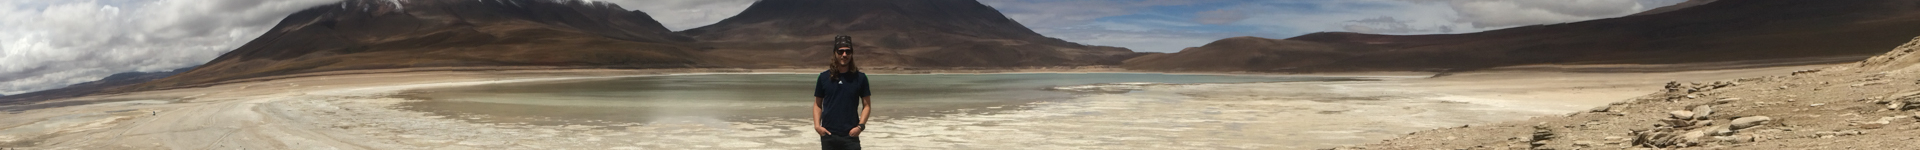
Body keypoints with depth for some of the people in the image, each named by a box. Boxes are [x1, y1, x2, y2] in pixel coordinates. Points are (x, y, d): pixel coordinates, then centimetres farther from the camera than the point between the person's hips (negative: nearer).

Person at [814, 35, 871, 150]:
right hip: (828, 135, 2)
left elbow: (867, 105, 4)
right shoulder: (824, 77, 5)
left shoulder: (860, 78, 2)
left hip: (851, 135, -1)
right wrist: (817, 125, -5)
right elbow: (817, 104, 10)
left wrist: (861, 125, -10)